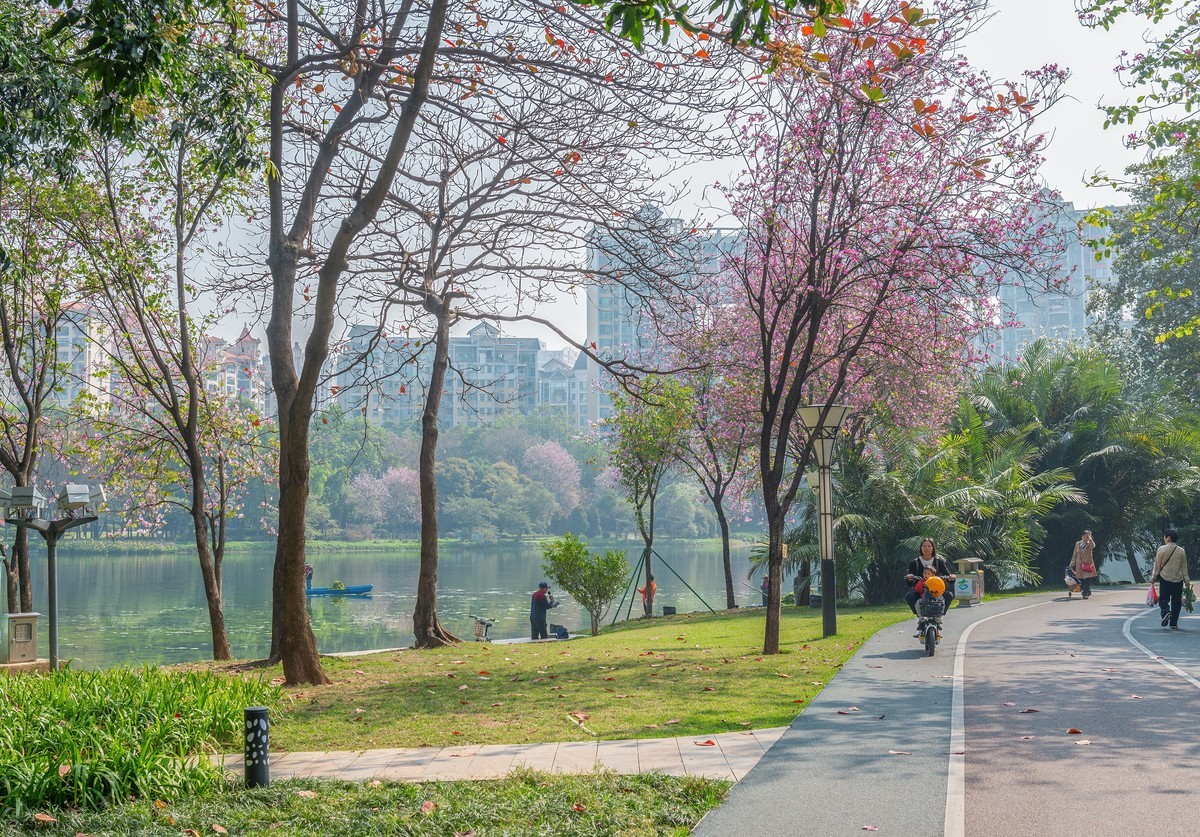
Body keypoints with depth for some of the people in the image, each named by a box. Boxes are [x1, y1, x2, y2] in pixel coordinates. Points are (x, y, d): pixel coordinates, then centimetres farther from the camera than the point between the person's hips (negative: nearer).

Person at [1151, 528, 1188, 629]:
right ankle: (1174, 623, 7)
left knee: (1163, 599, 8)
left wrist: (1153, 578, 7)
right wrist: (1186, 581, 11)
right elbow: (1184, 567, 5)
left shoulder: (1161, 549, -7)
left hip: (1165, 578, -2)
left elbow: (1157, 565, -3)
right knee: (1176, 601, 8)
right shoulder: (1181, 551, 1)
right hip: (1178, 579, 2)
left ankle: (1166, 611, -22)